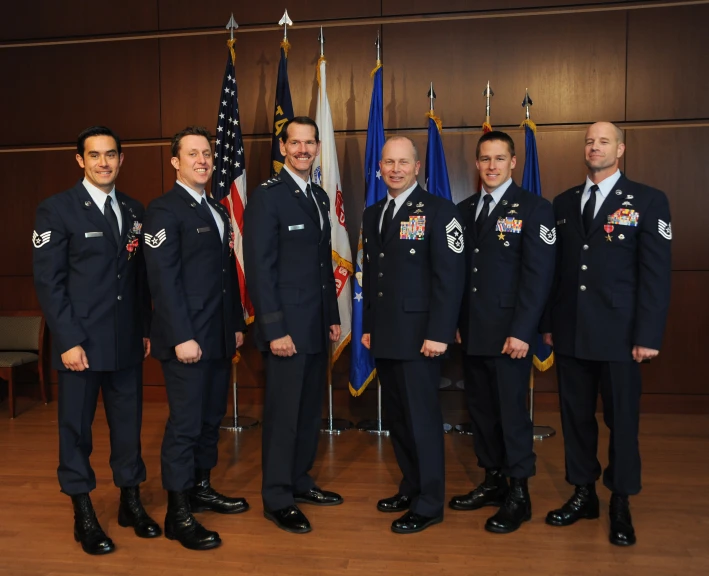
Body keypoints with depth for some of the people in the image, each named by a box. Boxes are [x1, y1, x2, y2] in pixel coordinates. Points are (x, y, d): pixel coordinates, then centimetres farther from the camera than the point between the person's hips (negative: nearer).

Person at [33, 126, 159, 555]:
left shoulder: (134, 210, 10)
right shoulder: (57, 210, -5)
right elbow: (48, 281, -9)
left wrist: (145, 329, 8)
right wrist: (69, 340, -13)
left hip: (127, 342, 5)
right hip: (81, 342, -4)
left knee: (128, 422, 12)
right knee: (77, 427, 8)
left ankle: (131, 501, 28)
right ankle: (84, 515, 22)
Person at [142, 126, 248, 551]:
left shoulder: (218, 210, 17)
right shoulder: (164, 210, -9)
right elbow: (164, 280, -16)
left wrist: (237, 324, 15)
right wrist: (183, 337, -20)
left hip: (219, 337, 8)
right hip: (188, 338, -8)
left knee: (212, 419, 15)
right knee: (185, 424, -1)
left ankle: (201, 488, 31)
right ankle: (178, 513, 10)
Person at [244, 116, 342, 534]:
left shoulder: (320, 196, 14)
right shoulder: (267, 196, -10)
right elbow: (259, 269, -15)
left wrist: (333, 315, 14)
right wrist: (275, 329, -18)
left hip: (317, 326, 8)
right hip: (287, 326, -7)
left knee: (310, 410, 15)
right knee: (283, 414, 2)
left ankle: (300, 482, 31)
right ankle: (277, 499, 16)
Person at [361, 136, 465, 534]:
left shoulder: (439, 210, -6)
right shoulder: (373, 214, 16)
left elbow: (451, 276, -12)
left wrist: (439, 333, -17)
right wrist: (368, 326, 15)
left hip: (418, 335, -7)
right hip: (384, 335, 7)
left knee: (422, 417, -1)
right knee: (396, 416, 13)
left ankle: (429, 504, 13)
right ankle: (411, 487, 29)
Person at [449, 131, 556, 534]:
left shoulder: (534, 208, -5)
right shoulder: (465, 209, 12)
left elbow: (539, 275, -12)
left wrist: (521, 332, -17)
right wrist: (455, 322, 7)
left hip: (510, 334, -6)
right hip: (472, 333, 6)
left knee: (512, 413, 2)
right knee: (481, 410, 13)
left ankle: (519, 496, 17)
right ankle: (494, 482, 28)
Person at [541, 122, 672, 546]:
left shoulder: (648, 201, -2)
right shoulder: (564, 203, 10)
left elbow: (656, 273, -6)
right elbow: (555, 268, 10)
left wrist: (648, 335, -11)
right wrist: (548, 322, 7)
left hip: (618, 334, -3)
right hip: (570, 332, 4)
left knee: (622, 420, 8)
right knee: (576, 416, 11)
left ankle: (621, 504, 25)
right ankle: (584, 494, 27)